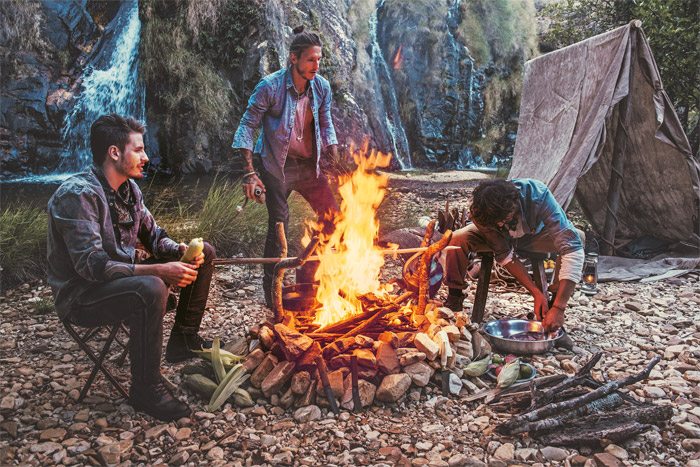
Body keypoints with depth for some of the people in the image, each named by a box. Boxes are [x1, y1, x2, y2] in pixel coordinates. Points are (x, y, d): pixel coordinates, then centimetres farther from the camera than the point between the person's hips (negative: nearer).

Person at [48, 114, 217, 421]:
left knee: (203, 253, 6)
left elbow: (153, 235, 13)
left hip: (122, 278, 9)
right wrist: (159, 270, -35)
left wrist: (182, 250, -10)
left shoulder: (128, 188, 5)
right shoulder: (78, 195, -23)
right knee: (151, 289, -40)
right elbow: (91, 266, -31)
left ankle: (183, 341, 14)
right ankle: (145, 389, -21)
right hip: (81, 297, -9)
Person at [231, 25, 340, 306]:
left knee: (333, 219, 6)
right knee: (278, 225, -8)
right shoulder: (270, 87, -14)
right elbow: (247, 127, -12)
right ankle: (272, 290, 8)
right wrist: (249, 173, -19)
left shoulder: (322, 87, 0)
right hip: (277, 166, -5)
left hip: (310, 166, 5)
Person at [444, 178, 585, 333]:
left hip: (534, 234, 0)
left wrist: (558, 308, -49)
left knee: (578, 237, -31)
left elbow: (573, 248, -44)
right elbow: (505, 255, -23)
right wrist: (536, 293, -31)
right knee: (458, 239, -30)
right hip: (503, 240, 0)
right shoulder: (482, 213, -33)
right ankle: (454, 296, -8)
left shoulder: (539, 196, -40)